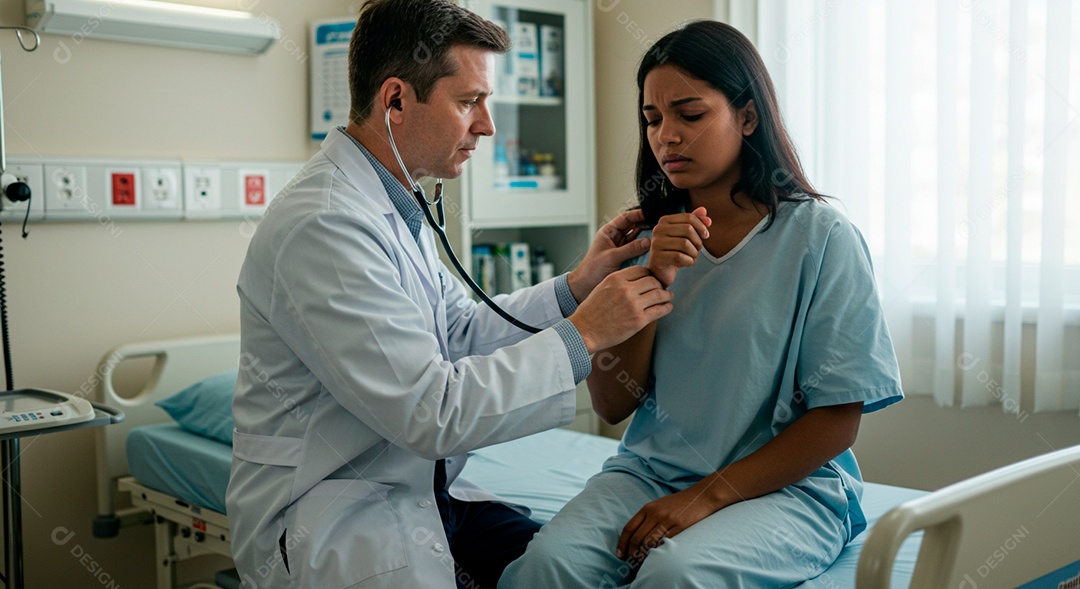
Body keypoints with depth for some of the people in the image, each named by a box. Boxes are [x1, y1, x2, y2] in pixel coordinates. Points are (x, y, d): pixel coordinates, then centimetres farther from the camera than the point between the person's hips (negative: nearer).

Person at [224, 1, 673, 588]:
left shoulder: (397, 208, 10)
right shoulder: (322, 225, -22)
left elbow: (462, 331, 14)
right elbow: (431, 412, -24)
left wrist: (574, 286, 3)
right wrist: (582, 336, -18)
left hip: (417, 490, 9)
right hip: (325, 518, -9)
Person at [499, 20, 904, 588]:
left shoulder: (821, 237, -6)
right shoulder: (647, 238, 7)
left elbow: (838, 419, -7)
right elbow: (612, 405, 2)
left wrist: (709, 496, -16)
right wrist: (655, 281, -11)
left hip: (786, 485, -3)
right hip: (650, 471, 4)